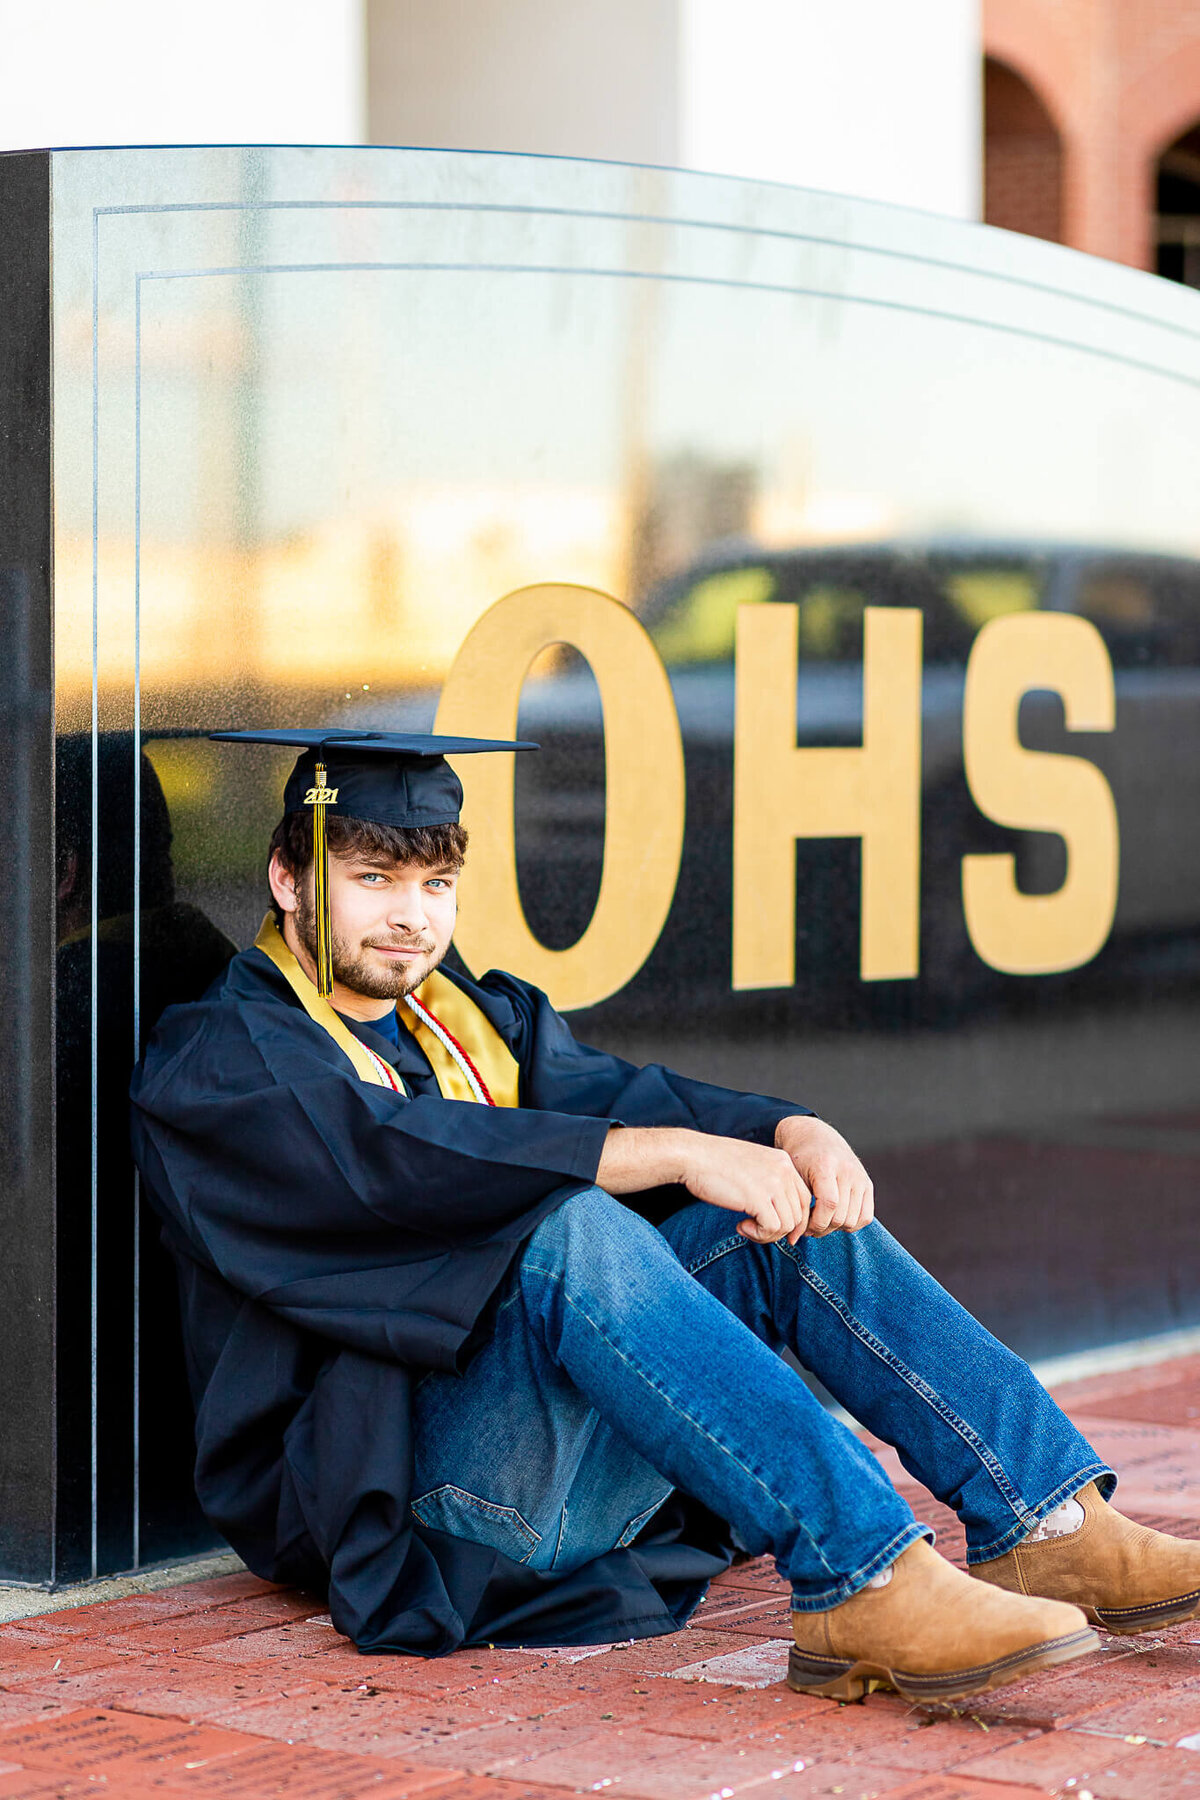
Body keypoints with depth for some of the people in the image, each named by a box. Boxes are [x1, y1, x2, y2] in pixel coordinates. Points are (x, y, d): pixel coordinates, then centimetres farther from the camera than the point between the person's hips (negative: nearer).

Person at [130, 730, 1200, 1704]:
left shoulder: (481, 1019, 21)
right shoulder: (215, 1061, -3)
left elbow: (609, 1095, 2)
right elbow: (399, 1158, -22)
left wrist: (792, 1132, -19)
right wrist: (679, 1153, -29)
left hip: (564, 1439, 7)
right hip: (377, 1481, -7)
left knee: (788, 1205, -8)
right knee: (572, 1232, -32)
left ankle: (1047, 1525, -17)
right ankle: (864, 1583, -45)